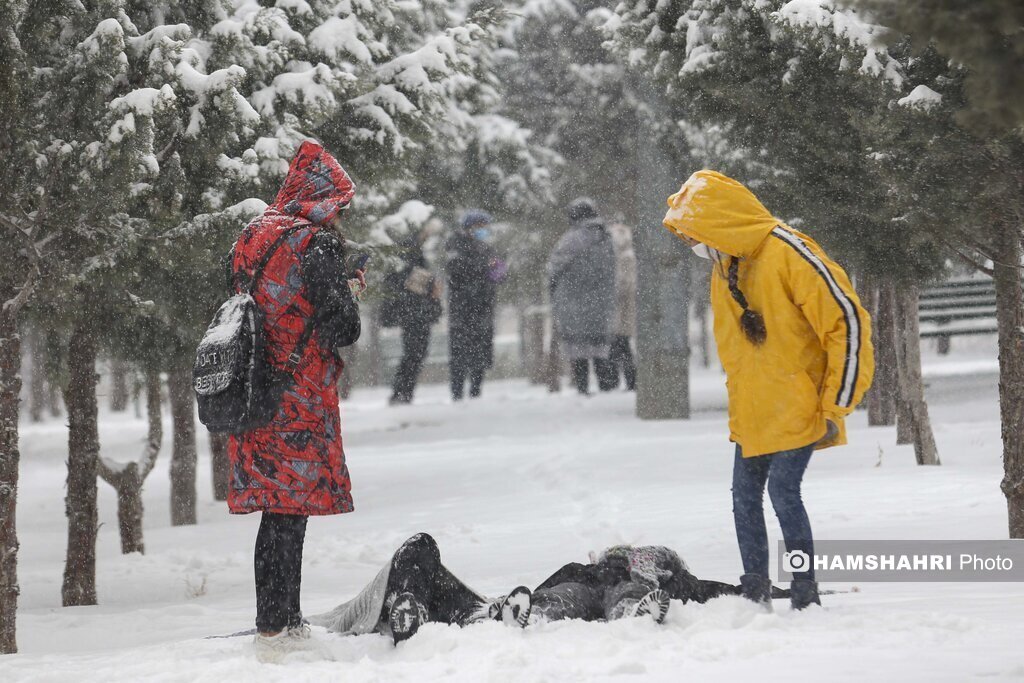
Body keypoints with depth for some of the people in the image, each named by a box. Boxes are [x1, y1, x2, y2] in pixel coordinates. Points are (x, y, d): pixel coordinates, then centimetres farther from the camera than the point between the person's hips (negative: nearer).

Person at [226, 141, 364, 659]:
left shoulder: (250, 239, 10)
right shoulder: (317, 243, -14)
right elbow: (341, 329, -16)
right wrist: (350, 291, 5)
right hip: (298, 399, -7)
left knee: (275, 508, 15)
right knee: (290, 510, -2)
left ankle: (279, 620, 22)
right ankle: (277, 626, 0)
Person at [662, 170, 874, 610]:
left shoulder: (787, 254, -17)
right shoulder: (723, 270, 11)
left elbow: (847, 321, -17)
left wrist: (835, 407, -16)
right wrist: (738, 411, 18)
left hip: (797, 410, -8)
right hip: (751, 416, 8)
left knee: (783, 490, -14)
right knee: (745, 494, 6)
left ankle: (806, 594, -5)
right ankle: (755, 593, 14)